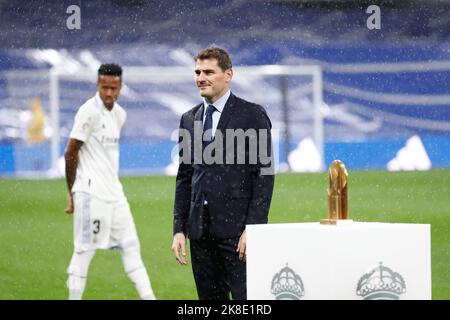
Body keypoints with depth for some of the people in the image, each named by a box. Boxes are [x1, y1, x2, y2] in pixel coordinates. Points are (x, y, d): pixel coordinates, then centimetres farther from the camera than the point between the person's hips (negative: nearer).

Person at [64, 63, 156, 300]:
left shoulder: (119, 114, 12)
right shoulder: (90, 112, -12)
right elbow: (71, 153, -11)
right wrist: (72, 192, -5)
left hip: (113, 192, 8)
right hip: (91, 192, -8)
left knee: (130, 246, 8)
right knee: (84, 250, -5)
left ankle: (148, 298, 10)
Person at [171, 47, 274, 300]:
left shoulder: (252, 115, -2)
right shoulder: (189, 119, 14)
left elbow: (264, 175, -6)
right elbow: (184, 178, 16)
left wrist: (252, 228, -13)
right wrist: (179, 229, 8)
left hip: (237, 229, -5)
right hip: (200, 231, 5)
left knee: (247, 297, -9)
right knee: (209, 298, 7)